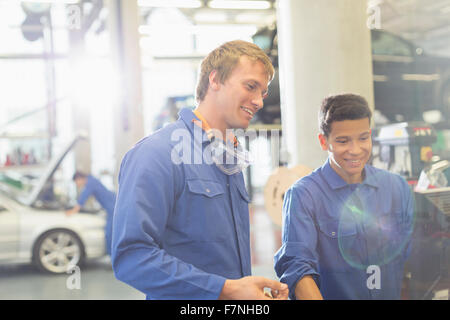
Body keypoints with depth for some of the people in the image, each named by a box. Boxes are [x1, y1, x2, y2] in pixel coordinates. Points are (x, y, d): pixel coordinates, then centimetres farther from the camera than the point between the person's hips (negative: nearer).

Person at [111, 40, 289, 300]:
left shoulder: (232, 164, 11)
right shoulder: (157, 154, -16)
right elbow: (130, 256, -25)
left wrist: (263, 291, -2)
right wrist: (226, 289, -25)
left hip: (239, 295, 8)